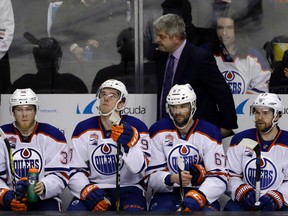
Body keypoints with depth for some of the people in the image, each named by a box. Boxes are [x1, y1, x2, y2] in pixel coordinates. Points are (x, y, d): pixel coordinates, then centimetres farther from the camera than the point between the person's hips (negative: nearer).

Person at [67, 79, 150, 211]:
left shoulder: (136, 127, -4)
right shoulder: (84, 129, 2)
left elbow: (139, 168, -14)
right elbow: (75, 171, 1)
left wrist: (130, 143, -31)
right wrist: (87, 190, -19)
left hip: (128, 189, -2)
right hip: (94, 189, 2)